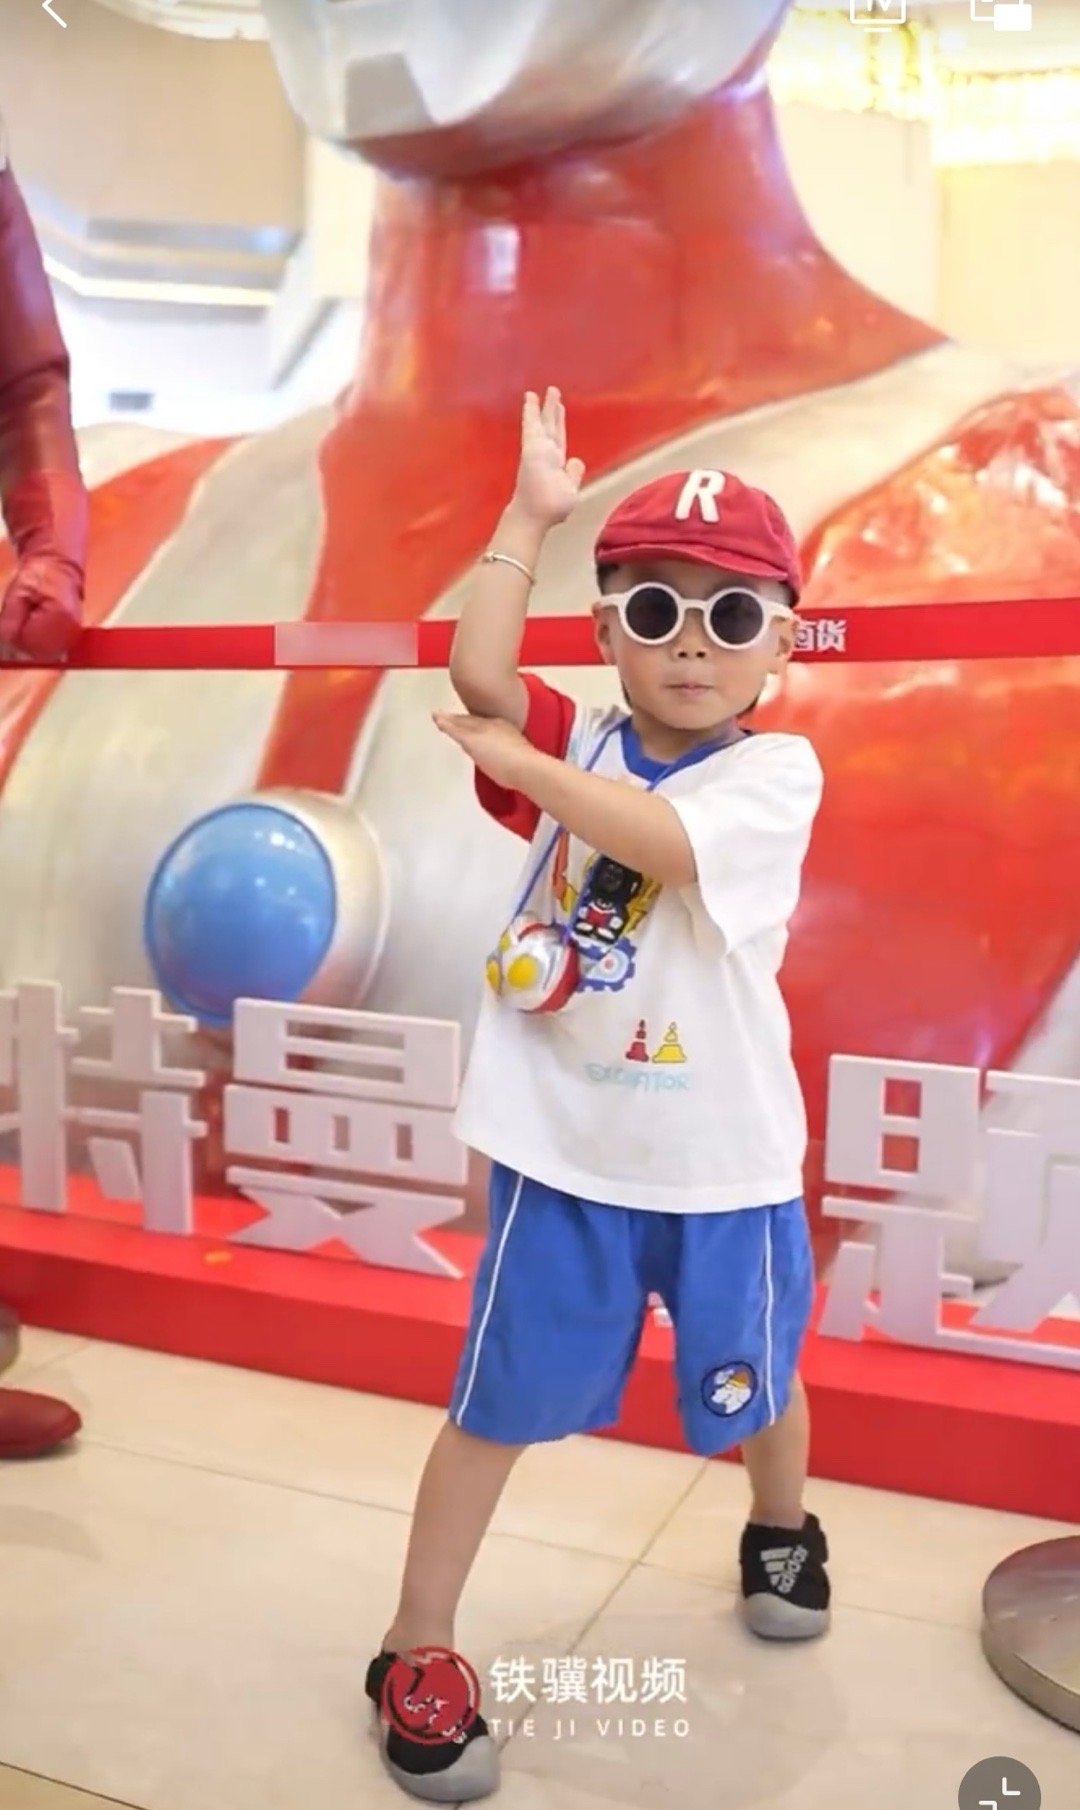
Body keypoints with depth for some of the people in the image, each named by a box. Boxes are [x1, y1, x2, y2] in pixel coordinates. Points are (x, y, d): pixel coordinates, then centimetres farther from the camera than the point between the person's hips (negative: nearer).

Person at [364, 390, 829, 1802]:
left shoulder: (777, 771, -11)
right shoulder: (579, 742, 0)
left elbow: (659, 838, -30)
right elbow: (479, 677, -19)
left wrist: (514, 764, -21)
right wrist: (533, 515, -16)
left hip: (724, 1159, -1)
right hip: (561, 1150, 2)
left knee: (752, 1382, 22)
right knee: (497, 1398, 10)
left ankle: (783, 1528, 55)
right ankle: (415, 1655, 27)